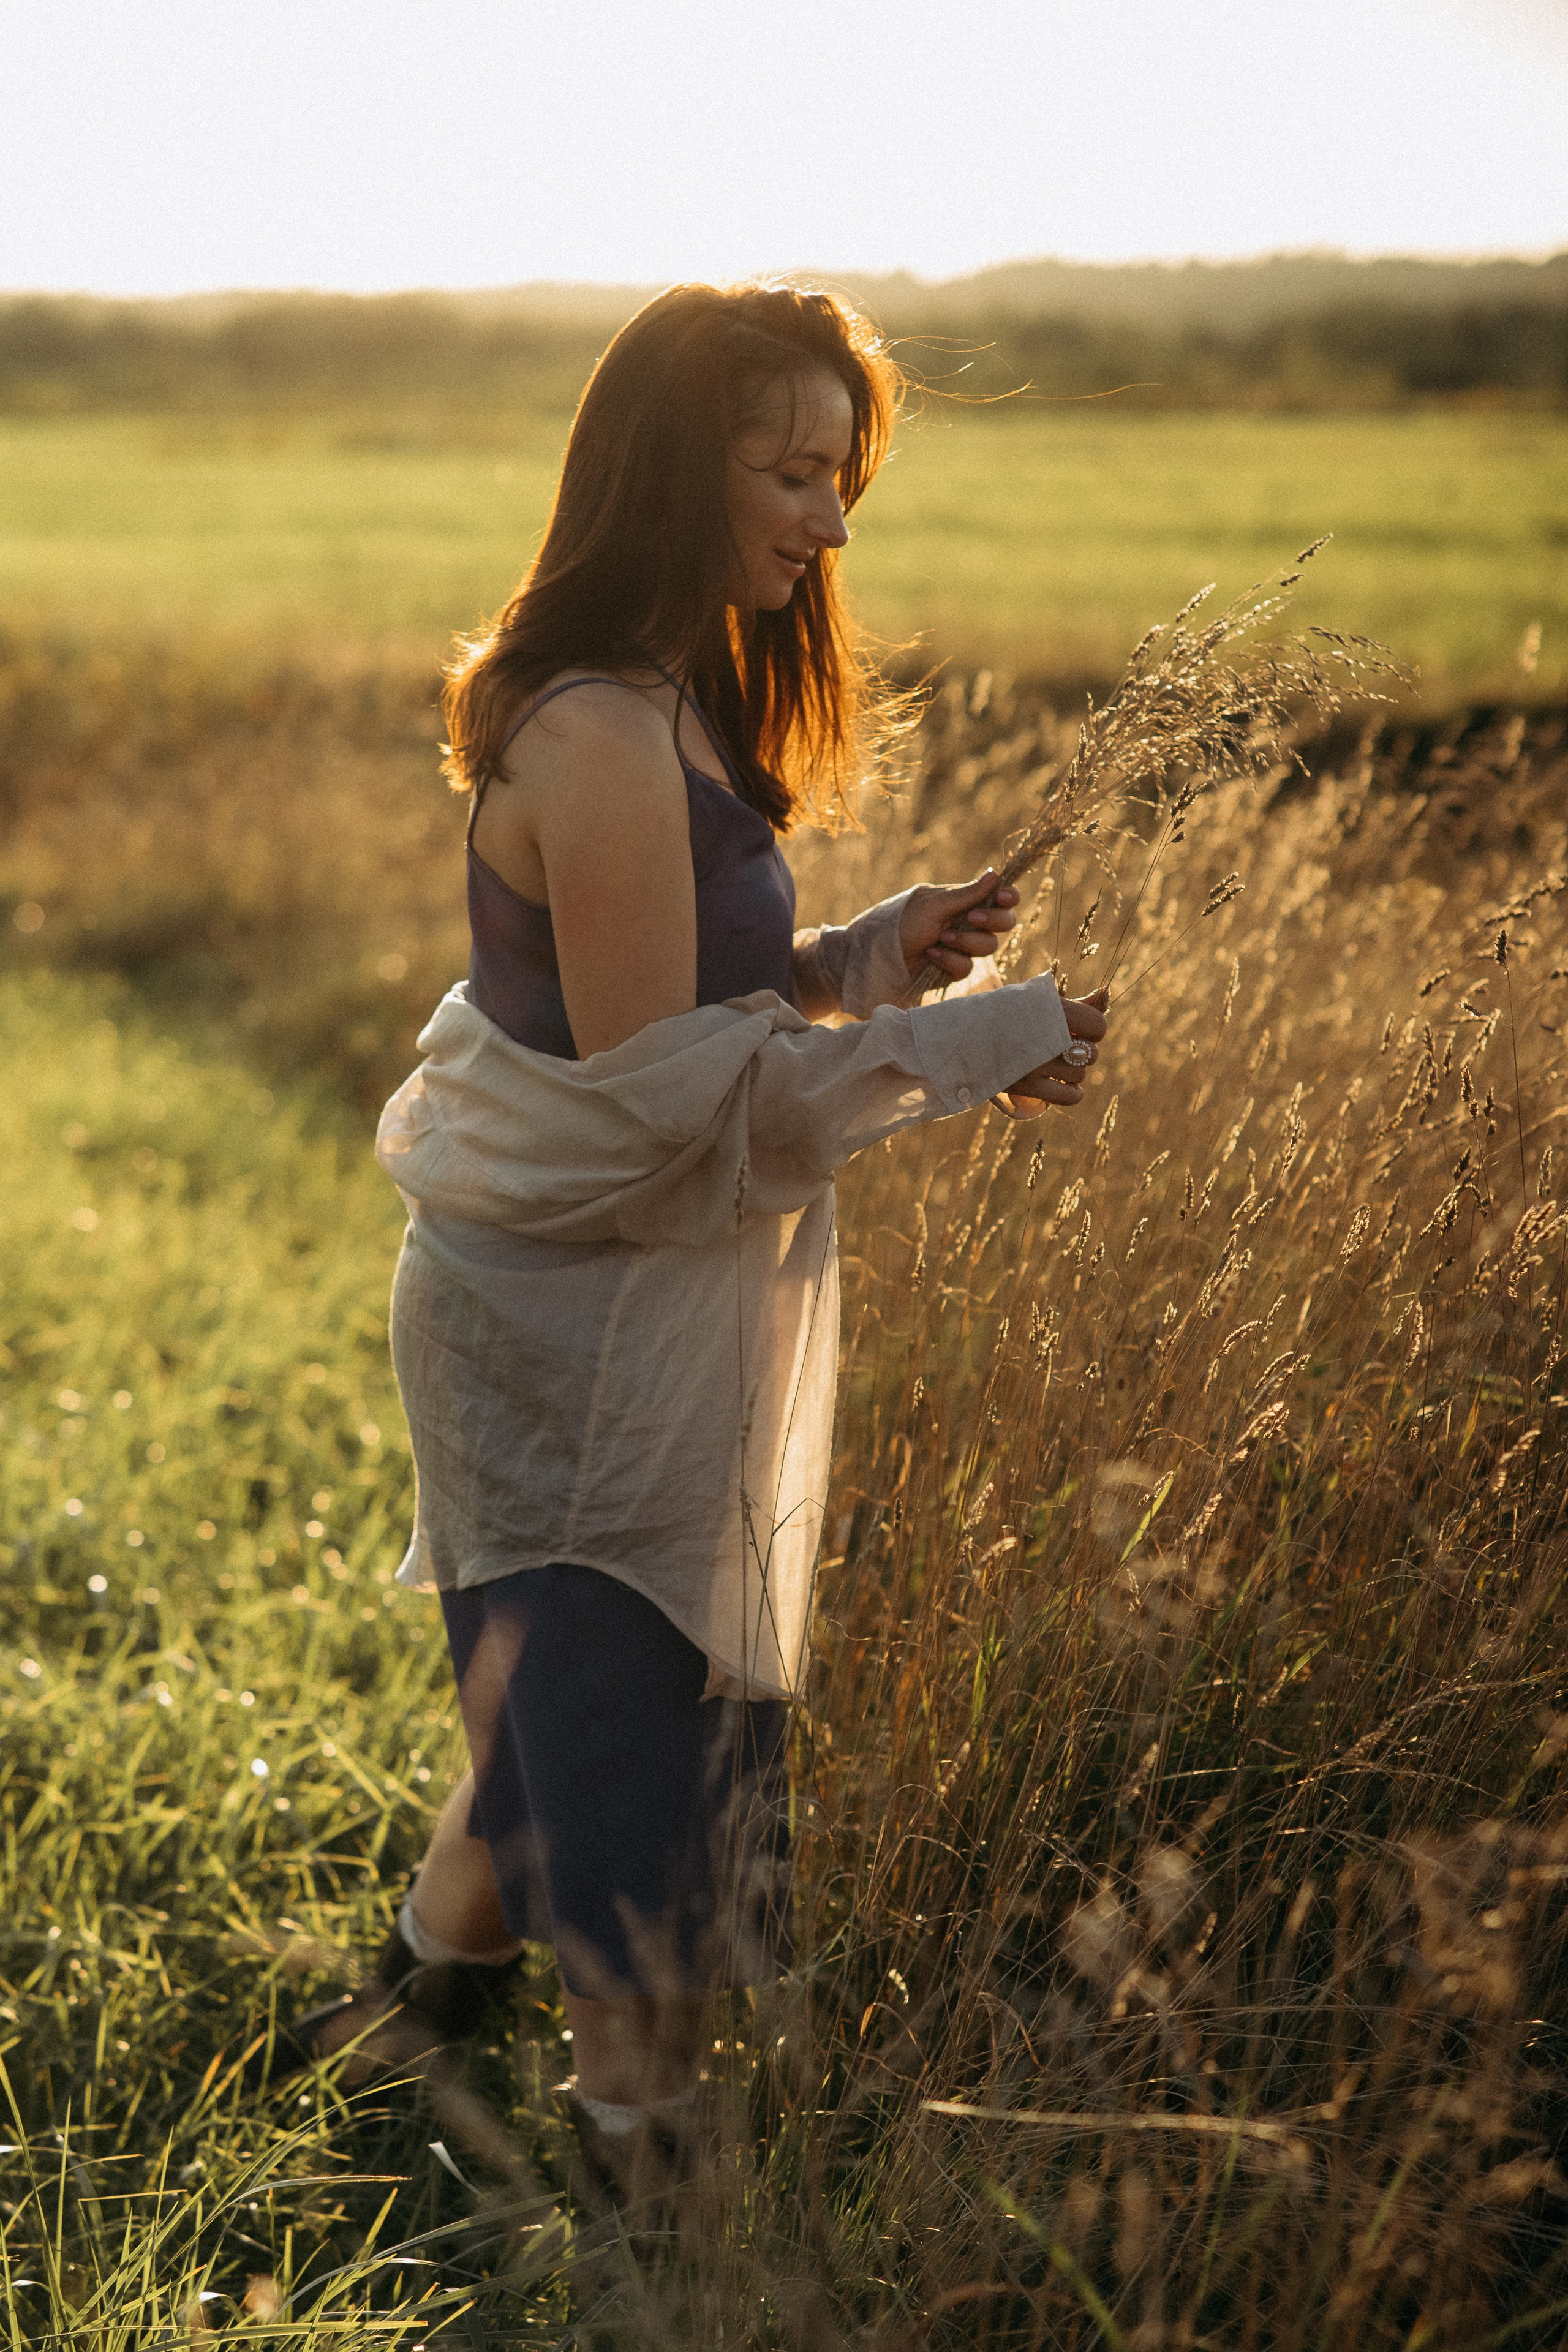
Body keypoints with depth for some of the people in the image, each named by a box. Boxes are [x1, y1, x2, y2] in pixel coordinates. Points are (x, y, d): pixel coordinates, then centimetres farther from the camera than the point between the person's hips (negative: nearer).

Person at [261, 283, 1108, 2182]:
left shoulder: (670, 705, 9)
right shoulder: (600, 738, -23)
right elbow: (661, 1086, -24)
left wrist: (870, 956, -1)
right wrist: (958, 1049, -20)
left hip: (609, 1299, 10)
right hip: (588, 1327, -10)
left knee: (567, 1691, 23)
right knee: (633, 1723, 4)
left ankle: (427, 1991, 42)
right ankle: (643, 2132, 22)